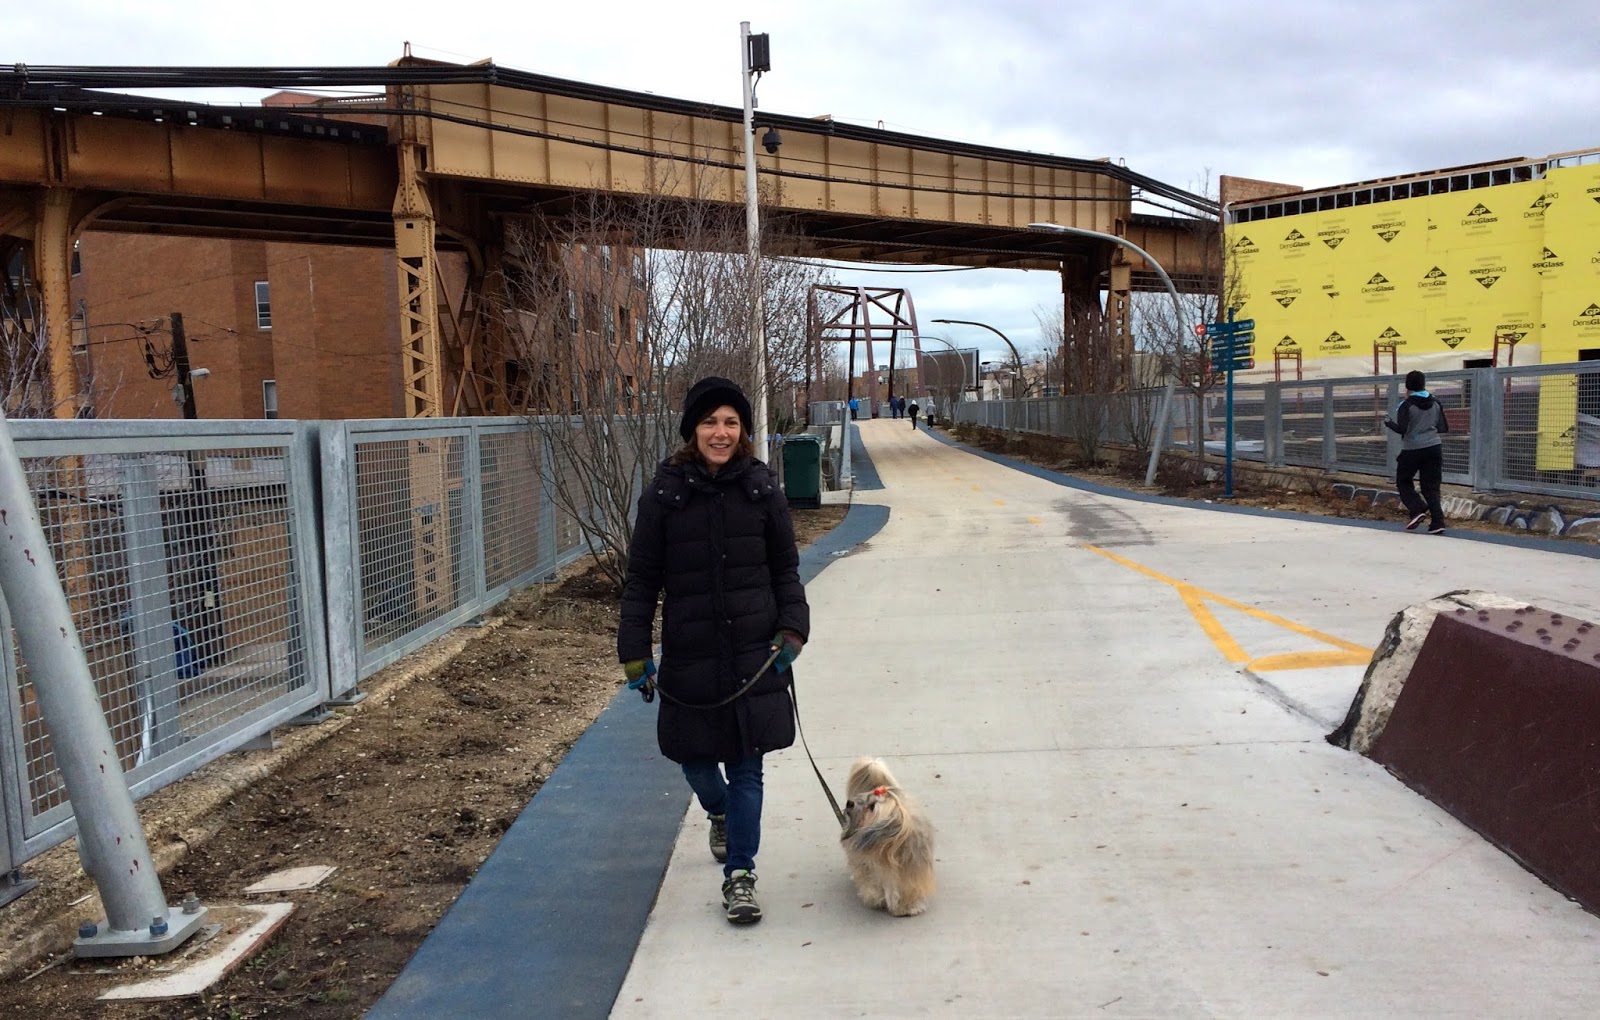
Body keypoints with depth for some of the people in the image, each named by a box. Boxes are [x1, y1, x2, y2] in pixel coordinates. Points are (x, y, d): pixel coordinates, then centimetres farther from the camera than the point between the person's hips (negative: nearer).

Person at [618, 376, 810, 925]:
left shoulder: (762, 488, -2)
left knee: (746, 769, 3)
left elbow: (785, 568, 6)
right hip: (689, 657, 0)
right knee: (696, 761, 14)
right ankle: (721, 814, 48)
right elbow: (642, 578, -1)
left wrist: (792, 629, -6)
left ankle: (739, 876, 17)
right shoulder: (665, 492, -5)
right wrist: (634, 653, -4)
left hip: (755, 654, 0)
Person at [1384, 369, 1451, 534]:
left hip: (1412, 450, -4)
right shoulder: (1435, 403, 4)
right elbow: (1444, 427, 7)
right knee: (1431, 486, 8)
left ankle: (1418, 509, -3)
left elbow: (1401, 429, -17)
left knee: (1403, 481, 16)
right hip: (1434, 447, 4)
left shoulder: (1406, 405, -11)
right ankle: (1438, 522, -1)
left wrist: (1388, 423, 1)